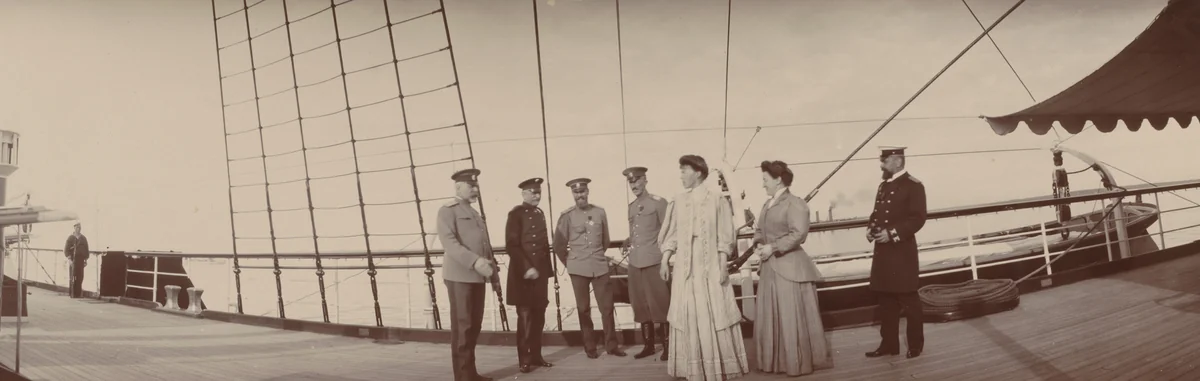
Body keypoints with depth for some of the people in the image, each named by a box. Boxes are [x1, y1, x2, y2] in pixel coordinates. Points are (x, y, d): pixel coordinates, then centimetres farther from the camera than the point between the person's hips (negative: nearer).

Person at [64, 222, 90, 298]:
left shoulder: (83, 238, 13)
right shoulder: (70, 238, 2)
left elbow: (86, 249, 14)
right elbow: (66, 249, -1)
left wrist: (86, 259, 9)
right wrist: (69, 259, -10)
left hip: (81, 259, 3)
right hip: (73, 259, -3)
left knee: (80, 277, 0)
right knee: (73, 277, -3)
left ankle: (79, 293, 5)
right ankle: (73, 293, 1)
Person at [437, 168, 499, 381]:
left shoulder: (475, 214, 23)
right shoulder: (447, 211, -2)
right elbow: (449, 242, -16)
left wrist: (491, 267, 7)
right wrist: (475, 261, -26)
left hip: (478, 277, 7)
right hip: (460, 276, -7)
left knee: (474, 326, 9)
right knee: (462, 326, -4)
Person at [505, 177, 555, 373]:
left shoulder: (540, 213, 16)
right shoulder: (516, 213, -7)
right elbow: (511, 245, -13)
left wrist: (548, 270, 11)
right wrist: (526, 268, -19)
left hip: (540, 272, 7)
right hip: (523, 273, -7)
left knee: (539, 317, 9)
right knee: (525, 317, -3)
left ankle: (536, 356, 17)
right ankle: (525, 360, 4)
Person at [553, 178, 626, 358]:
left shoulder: (600, 212, 3)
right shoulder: (567, 216, -3)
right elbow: (559, 245, 3)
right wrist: (570, 263, 8)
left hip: (600, 266, 2)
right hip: (578, 268, -2)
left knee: (607, 307, 2)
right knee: (583, 308, 5)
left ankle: (611, 345, 12)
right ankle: (589, 347, 15)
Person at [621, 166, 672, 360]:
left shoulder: (658, 202, -3)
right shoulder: (631, 206, 16)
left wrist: (666, 256, -9)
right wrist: (628, 242, 5)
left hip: (654, 261, -6)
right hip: (635, 262, 6)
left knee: (660, 304, -3)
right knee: (641, 305, 9)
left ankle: (667, 346, 4)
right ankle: (648, 344, 17)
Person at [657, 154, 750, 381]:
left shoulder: (716, 201, -3)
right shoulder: (678, 202, 6)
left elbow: (724, 238, -4)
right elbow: (671, 235, 8)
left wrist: (723, 266, -9)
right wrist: (664, 261, 1)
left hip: (710, 267, -3)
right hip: (685, 267, 3)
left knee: (715, 316, 2)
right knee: (689, 317, 6)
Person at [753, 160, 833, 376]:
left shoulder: (795, 203, -11)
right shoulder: (768, 204, 15)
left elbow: (799, 234, -21)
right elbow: (760, 230, 19)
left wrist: (773, 248, -20)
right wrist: (760, 243, -2)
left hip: (789, 267, -8)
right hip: (769, 268, 8)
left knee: (793, 318, -2)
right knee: (771, 317, 11)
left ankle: (800, 362, 9)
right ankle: (775, 361, 20)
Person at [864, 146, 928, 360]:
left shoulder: (913, 186, -10)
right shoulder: (884, 185, 15)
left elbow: (917, 219, -16)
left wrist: (892, 233, -23)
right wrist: (871, 228, 1)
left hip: (902, 252, -8)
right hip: (883, 251, 8)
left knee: (908, 299, 2)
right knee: (885, 300, 11)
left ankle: (915, 344, 15)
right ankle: (889, 344, 19)